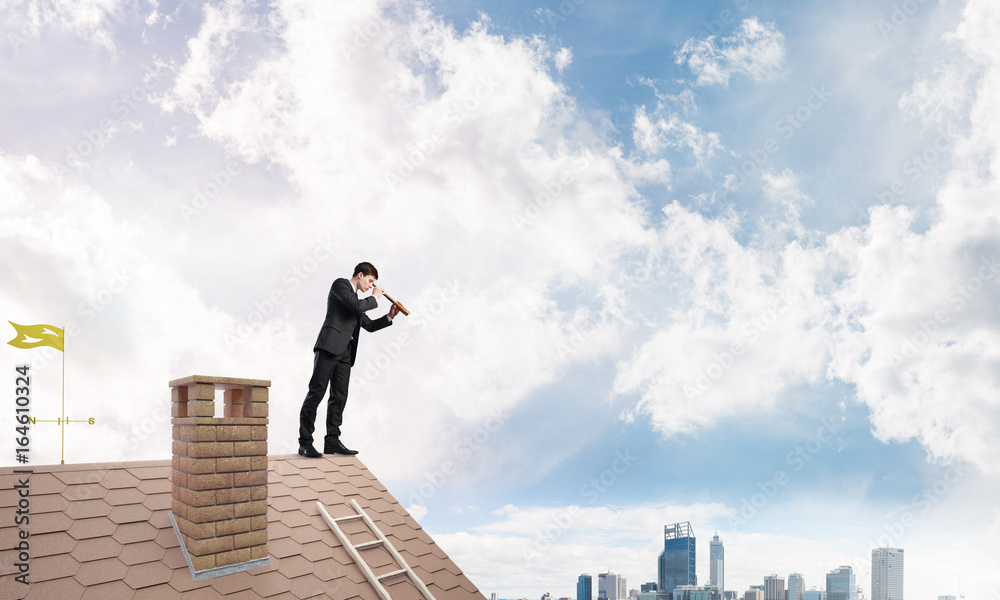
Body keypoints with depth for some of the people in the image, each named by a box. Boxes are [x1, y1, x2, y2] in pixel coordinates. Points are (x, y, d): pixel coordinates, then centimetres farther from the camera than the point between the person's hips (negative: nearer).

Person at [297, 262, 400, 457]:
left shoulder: (356, 298, 27)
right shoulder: (340, 284, 2)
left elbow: (369, 325, 30)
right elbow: (357, 305, -15)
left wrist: (390, 316, 18)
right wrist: (374, 298, 2)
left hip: (345, 353, 9)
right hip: (329, 346, -9)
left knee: (339, 397, 5)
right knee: (317, 392, -9)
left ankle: (332, 441, 8)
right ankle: (305, 442, -8)